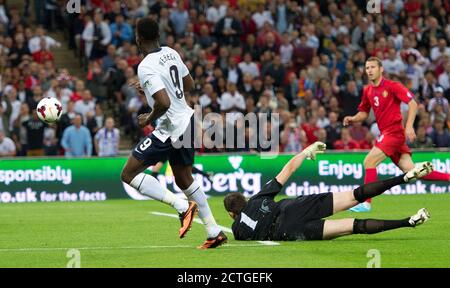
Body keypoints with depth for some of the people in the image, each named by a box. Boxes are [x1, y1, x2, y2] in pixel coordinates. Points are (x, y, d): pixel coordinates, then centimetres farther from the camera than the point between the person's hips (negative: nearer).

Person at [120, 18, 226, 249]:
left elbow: (164, 102, -29)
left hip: (170, 129, -9)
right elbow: (189, 85, 18)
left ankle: (182, 206, -11)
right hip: (187, 121, 9)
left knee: (129, 174, -3)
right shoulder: (171, 53, 6)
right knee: (184, 180, 23)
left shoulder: (146, 67, -20)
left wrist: (148, 119, -10)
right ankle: (214, 233, 23)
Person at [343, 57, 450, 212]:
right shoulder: (367, 90, 13)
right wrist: (353, 119, 3)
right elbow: (364, 112, 24)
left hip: (394, 131, -8)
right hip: (386, 133, 8)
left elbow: (413, 103, -12)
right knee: (411, 171, 3)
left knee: (369, 162, -15)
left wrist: (409, 126, -22)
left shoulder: (392, 86, -9)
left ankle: (366, 203, -11)